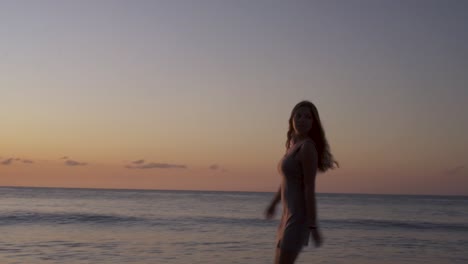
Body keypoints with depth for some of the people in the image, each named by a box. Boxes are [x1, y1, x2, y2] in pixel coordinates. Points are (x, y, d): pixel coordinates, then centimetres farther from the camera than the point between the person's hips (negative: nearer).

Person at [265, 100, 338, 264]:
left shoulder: (308, 147, -16)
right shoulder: (294, 145, 13)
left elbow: (310, 189, -20)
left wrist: (313, 226, -20)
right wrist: (273, 204, 38)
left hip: (300, 217, -9)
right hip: (290, 215, 10)